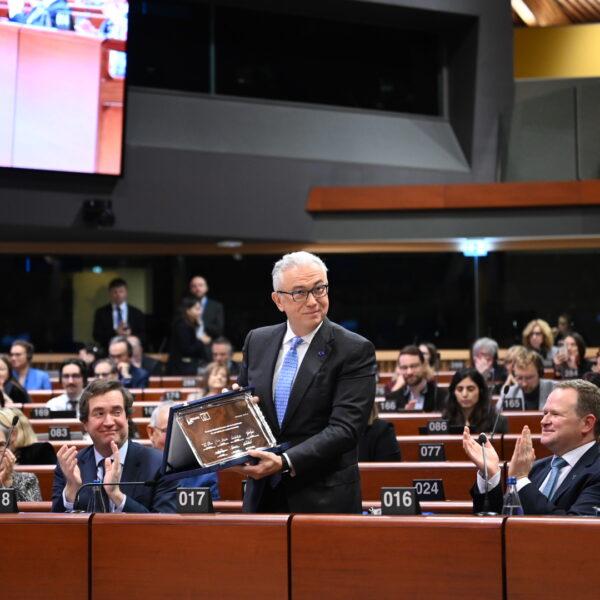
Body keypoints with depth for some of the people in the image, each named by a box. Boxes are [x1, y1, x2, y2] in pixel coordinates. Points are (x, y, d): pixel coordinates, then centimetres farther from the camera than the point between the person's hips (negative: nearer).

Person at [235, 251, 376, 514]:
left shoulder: (355, 351, -10)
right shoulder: (257, 341, 6)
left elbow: (345, 428, -17)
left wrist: (286, 462, -26)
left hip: (324, 499, -4)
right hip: (262, 495, 4)